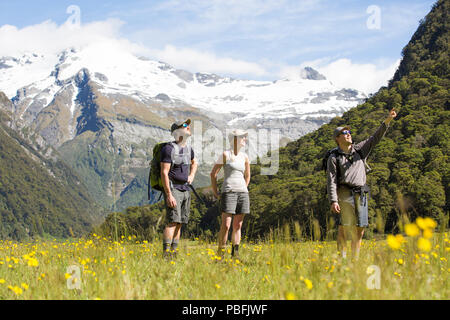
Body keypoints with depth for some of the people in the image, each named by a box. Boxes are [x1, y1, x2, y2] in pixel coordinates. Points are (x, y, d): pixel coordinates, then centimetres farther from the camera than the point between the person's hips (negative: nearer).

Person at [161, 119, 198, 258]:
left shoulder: (188, 148, 12)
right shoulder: (169, 149, -12)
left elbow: (194, 163, 35)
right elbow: (164, 173, -17)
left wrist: (191, 176, 15)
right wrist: (169, 195, -22)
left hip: (185, 189, 8)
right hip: (173, 189, -8)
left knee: (180, 223, 6)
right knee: (173, 222, -16)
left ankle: (174, 253, 10)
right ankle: (166, 254, -17)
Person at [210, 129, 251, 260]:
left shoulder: (245, 157, 12)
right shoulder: (225, 154, -3)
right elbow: (213, 173, 0)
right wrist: (215, 193, -1)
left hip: (242, 192, 5)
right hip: (228, 192, -5)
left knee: (238, 225, 5)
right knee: (226, 225, -10)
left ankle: (235, 254, 9)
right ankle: (220, 253, -4)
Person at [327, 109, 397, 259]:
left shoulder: (360, 149, 17)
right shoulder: (334, 158, 4)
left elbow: (376, 138, 8)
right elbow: (331, 181, -3)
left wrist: (387, 121, -4)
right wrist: (333, 201, -14)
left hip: (360, 195, 5)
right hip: (344, 194, -4)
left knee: (359, 230, 5)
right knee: (343, 228, -8)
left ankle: (355, 260, 11)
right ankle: (342, 259, -6)